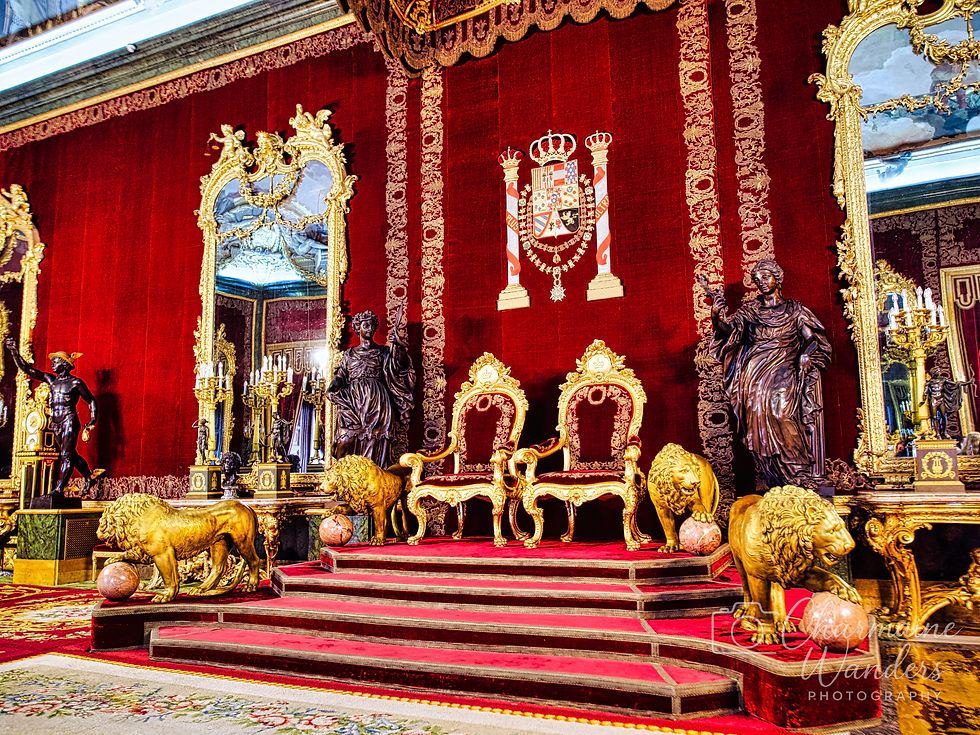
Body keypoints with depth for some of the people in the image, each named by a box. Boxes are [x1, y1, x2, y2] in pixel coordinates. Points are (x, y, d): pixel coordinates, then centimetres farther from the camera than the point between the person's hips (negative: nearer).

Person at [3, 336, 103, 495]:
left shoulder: (76, 383, -3)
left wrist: (91, 423, -5)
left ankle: (59, 489, -13)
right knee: (71, 455, 11)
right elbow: (26, 368, 13)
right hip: (56, 423, 7)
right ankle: (89, 477, 25)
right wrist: (14, 351, 5)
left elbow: (91, 402, 1)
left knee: (66, 455, -11)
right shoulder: (50, 379, 13)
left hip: (69, 421, -7)